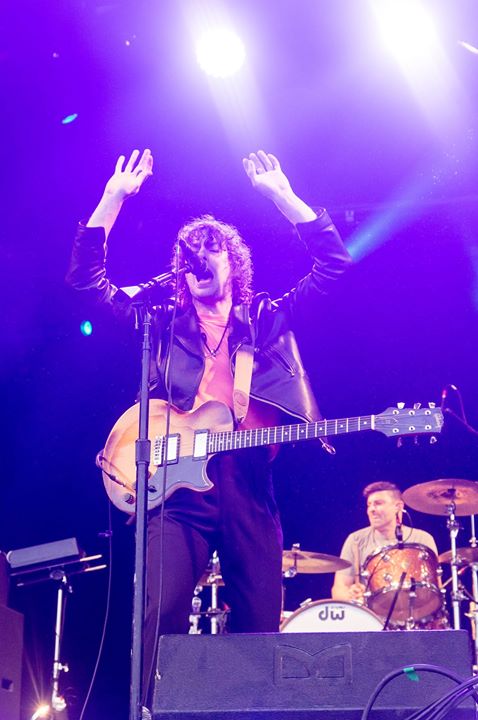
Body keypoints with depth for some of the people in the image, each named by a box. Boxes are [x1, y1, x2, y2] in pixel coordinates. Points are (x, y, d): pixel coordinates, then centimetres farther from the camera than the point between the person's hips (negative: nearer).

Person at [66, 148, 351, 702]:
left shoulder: (268, 319, 16)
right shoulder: (163, 323, 17)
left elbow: (333, 261, 9)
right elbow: (85, 275, 12)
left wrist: (280, 193, 6)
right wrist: (114, 197, 6)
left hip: (248, 481, 1)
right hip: (178, 481, 0)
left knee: (259, 625, -1)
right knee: (162, 614, -16)